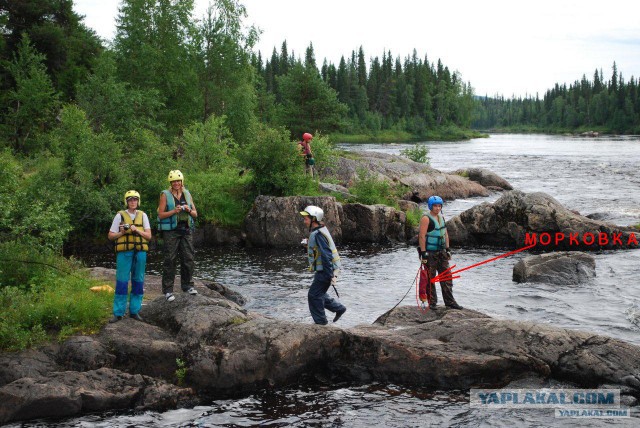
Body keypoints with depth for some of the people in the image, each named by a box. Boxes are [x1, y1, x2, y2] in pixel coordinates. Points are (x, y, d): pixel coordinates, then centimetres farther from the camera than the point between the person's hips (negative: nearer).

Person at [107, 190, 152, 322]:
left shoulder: (143, 216, 10)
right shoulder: (120, 216, 3)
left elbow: (149, 236, 5)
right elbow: (111, 236, 6)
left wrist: (137, 230, -9)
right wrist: (121, 233, -11)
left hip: (140, 252, 3)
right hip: (124, 252, -3)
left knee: (138, 282, 6)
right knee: (122, 282, -4)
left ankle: (134, 311, 15)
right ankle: (118, 313, 1)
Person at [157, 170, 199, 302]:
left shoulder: (187, 194, 13)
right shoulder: (165, 195, 1)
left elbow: (195, 214, 14)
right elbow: (161, 214, -4)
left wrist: (189, 210, -7)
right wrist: (174, 211, -16)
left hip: (186, 230, 4)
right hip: (171, 231, -4)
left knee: (188, 258, 3)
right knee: (170, 260, -5)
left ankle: (187, 285, 17)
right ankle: (168, 290, -1)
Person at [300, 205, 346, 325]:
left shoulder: (318, 234, -21)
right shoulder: (318, 231, 11)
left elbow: (326, 255, -26)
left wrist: (330, 275, -26)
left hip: (325, 271, -10)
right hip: (322, 270, 10)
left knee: (314, 295, -1)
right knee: (319, 293, 20)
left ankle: (320, 321, 8)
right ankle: (339, 308, 27)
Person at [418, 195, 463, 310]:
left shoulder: (441, 217, 12)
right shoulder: (426, 219, -13)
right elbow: (422, 236, -18)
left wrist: (448, 249, 15)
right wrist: (423, 253, -21)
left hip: (441, 252, 7)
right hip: (430, 253, -7)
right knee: (430, 278, 1)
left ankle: (449, 302, 12)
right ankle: (432, 303, 10)